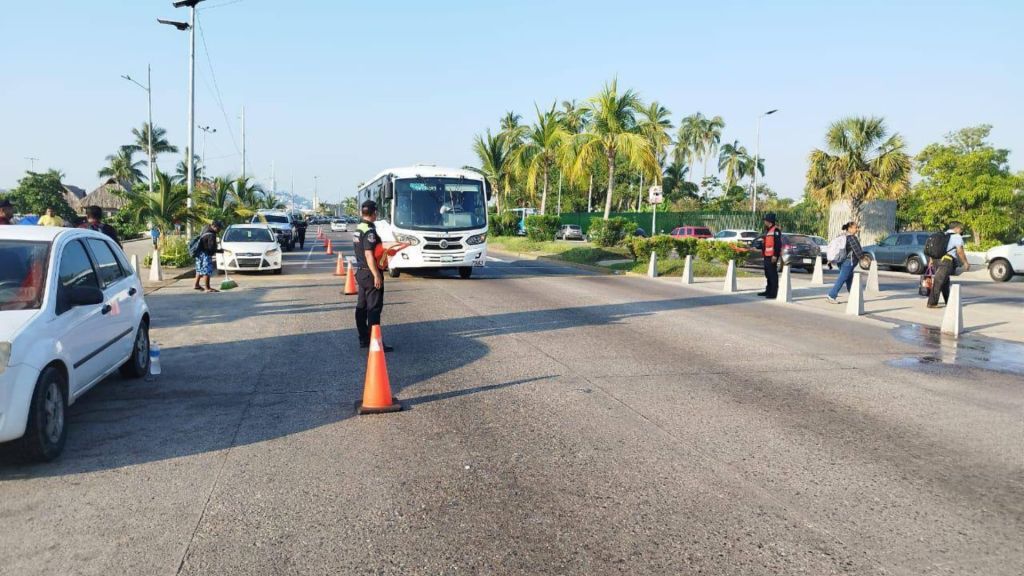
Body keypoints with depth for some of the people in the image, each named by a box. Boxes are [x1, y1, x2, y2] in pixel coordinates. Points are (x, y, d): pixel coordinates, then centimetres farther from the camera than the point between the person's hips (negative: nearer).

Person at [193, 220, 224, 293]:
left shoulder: (206, 229, 8)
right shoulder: (211, 235, -23)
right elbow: (211, 248, -25)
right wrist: (219, 251, -11)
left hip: (200, 252, 10)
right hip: (205, 254, -10)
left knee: (200, 269, 20)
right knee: (207, 271, -7)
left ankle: (196, 285, 30)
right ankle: (207, 288, -6)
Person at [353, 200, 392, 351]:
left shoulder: (357, 230, 11)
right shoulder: (370, 231, -18)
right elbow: (369, 255, -24)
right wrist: (377, 275, -23)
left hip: (360, 272, 10)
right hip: (370, 273, -10)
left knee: (361, 307, 13)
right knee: (374, 309, -7)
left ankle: (363, 339, 20)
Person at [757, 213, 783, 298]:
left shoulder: (775, 230, -13)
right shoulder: (767, 230, 19)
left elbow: (778, 244, -19)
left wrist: (775, 255, -22)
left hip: (772, 256, -10)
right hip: (767, 256, 10)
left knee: (773, 274, -8)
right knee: (767, 274, 16)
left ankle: (774, 293, -7)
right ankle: (768, 291, 25)